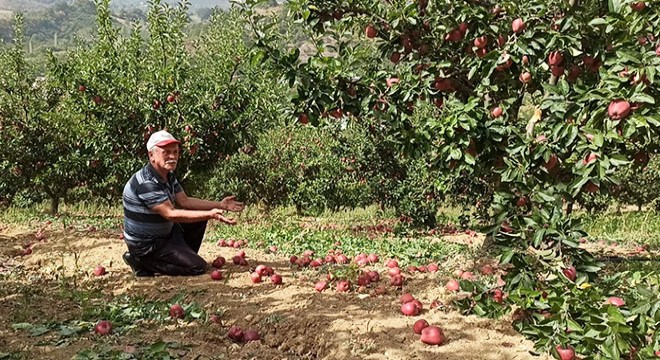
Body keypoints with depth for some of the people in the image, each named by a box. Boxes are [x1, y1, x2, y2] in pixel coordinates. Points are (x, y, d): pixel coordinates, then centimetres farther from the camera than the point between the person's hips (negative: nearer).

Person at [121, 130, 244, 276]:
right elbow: (170, 214, -31)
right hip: (146, 245, -9)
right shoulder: (146, 183, -29)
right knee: (198, 266, -12)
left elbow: (184, 201, 5)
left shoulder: (168, 176, 3)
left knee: (200, 217, 8)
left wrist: (220, 205, -3)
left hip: (165, 232, 9)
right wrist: (210, 214, -34)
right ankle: (144, 262, -4)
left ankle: (183, 257, 13)